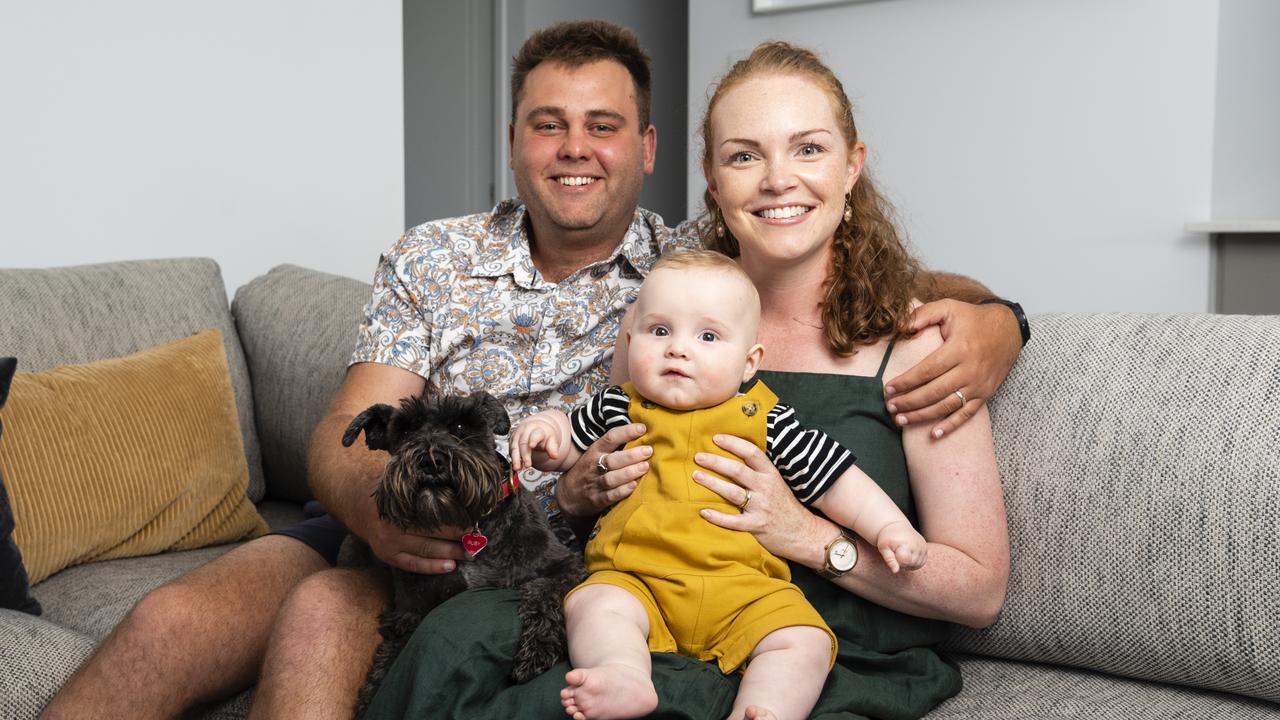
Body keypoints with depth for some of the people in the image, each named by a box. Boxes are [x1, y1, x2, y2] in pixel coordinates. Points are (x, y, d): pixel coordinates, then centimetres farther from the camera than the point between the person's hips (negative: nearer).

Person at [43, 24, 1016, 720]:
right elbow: (342, 438, 1)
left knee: (322, 614, -31)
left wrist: (982, 325, -21)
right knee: (168, 621, -23)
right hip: (379, 535, 3)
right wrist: (375, 503, -24)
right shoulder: (432, 260, 9)